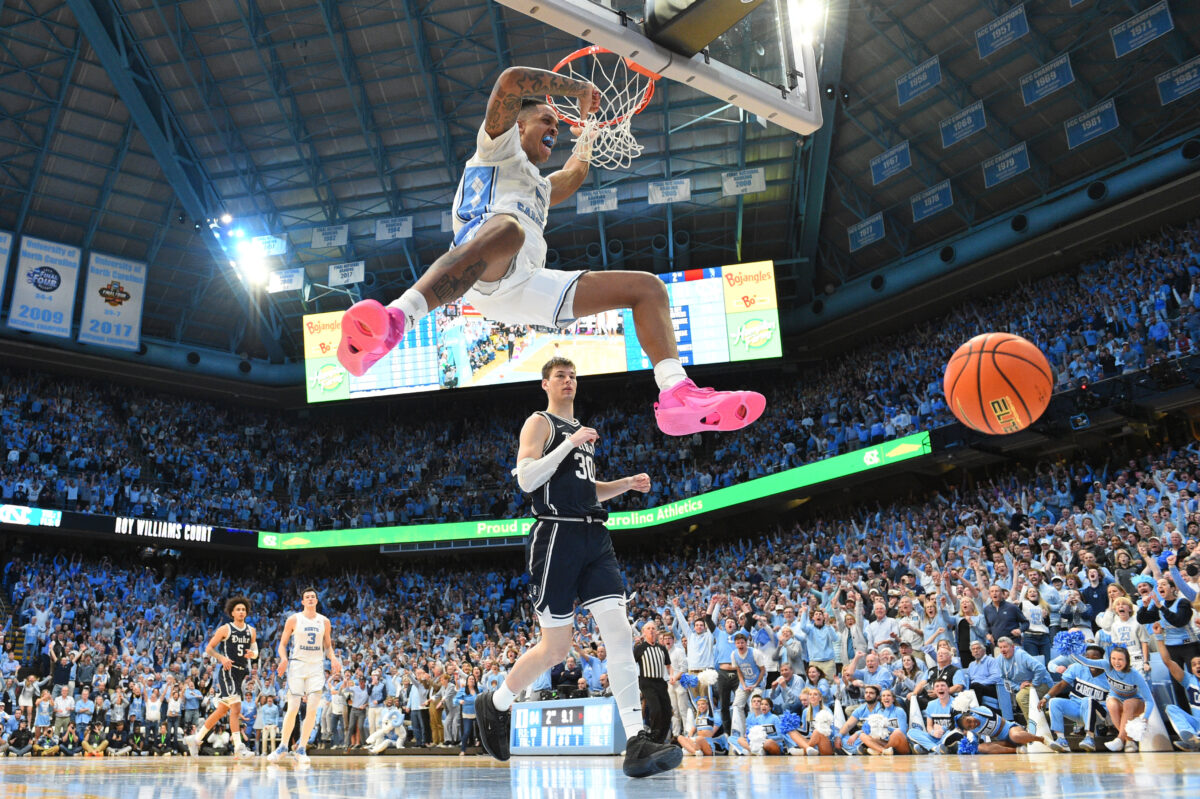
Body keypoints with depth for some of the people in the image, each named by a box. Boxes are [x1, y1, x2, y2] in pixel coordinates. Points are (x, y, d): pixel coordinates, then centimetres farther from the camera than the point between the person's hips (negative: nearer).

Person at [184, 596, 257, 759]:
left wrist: (252, 654, -8)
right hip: (228, 672, -6)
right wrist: (222, 658, -18)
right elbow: (209, 649, -1)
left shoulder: (251, 631, 12)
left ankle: (195, 739, 26)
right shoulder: (225, 629, -3)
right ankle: (238, 747, -13)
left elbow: (255, 652, 16)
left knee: (222, 710, 12)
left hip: (242, 672, 6)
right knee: (236, 708, -15)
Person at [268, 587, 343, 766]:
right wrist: (283, 658, -17)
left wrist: (333, 658, -4)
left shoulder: (324, 621, 8)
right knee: (293, 709, -4)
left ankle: (301, 750, 5)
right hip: (297, 665, -2)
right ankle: (283, 746, 15)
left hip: (316, 667, 2)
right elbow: (282, 644, 2)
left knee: (312, 710, -4)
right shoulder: (293, 619, 0)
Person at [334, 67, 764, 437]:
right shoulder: (499, 146, 23)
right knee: (507, 228, -46)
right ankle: (392, 323, -65)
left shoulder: (538, 185, 45)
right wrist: (578, 87, 14)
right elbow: (512, 81, 5)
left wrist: (587, 128, 67)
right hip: (481, 274, -7)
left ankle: (677, 394, -21)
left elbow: (573, 174, 66)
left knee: (647, 286, 4)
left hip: (527, 284, 8)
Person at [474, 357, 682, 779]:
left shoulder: (582, 431, 24)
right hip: (557, 535, -7)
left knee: (619, 631, -9)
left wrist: (626, 484, 17)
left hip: (594, 538, 7)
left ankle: (636, 743, -12)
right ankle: (495, 704, 25)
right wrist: (570, 443, -16)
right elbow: (525, 479, -14)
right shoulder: (540, 423, 0)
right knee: (555, 647, -1)